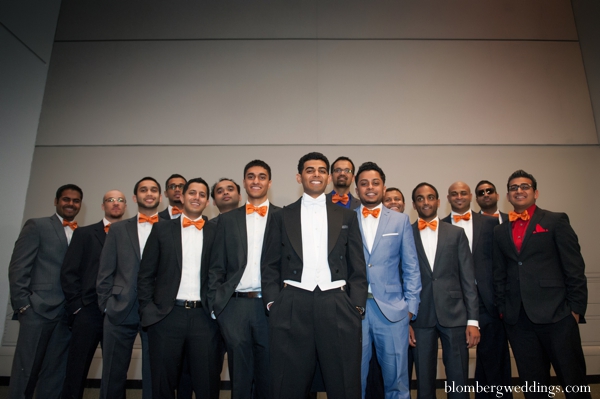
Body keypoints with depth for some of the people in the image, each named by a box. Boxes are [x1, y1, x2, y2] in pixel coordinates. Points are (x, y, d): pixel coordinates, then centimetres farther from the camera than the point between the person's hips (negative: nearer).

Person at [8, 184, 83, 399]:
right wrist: (22, 304, -9)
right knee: (25, 370, 4)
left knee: (56, 373, 10)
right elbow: (17, 267, -3)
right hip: (39, 309, -3)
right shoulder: (37, 226, 2)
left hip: (69, 314, 4)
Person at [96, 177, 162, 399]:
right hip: (121, 310, 2)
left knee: (153, 375, 6)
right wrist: (106, 304, 1)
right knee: (113, 375, 9)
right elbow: (105, 272, 9)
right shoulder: (118, 229, 11)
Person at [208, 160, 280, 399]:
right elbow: (216, 267, 8)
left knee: (269, 376, 12)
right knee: (239, 377, 13)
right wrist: (215, 304, 1)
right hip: (234, 306, 2)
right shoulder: (227, 220, 10)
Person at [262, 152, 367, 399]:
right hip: (292, 308, 0)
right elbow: (270, 266, 9)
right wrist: (272, 303, -1)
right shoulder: (282, 217, 12)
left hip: (337, 307, 1)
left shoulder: (347, 217, 13)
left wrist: (357, 307, 0)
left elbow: (357, 268, 9)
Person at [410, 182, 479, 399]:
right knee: (424, 382, 9)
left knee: (459, 381, 5)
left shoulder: (456, 233, 8)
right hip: (421, 317, 0)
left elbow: (468, 278, 5)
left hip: (454, 314, 1)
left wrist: (473, 320, -1)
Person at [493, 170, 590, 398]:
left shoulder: (556, 221, 2)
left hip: (556, 312, -3)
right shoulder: (500, 231, 13)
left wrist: (576, 307, -8)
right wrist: (502, 308, 8)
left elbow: (574, 267, -3)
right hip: (517, 318, 4)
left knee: (572, 379, 4)